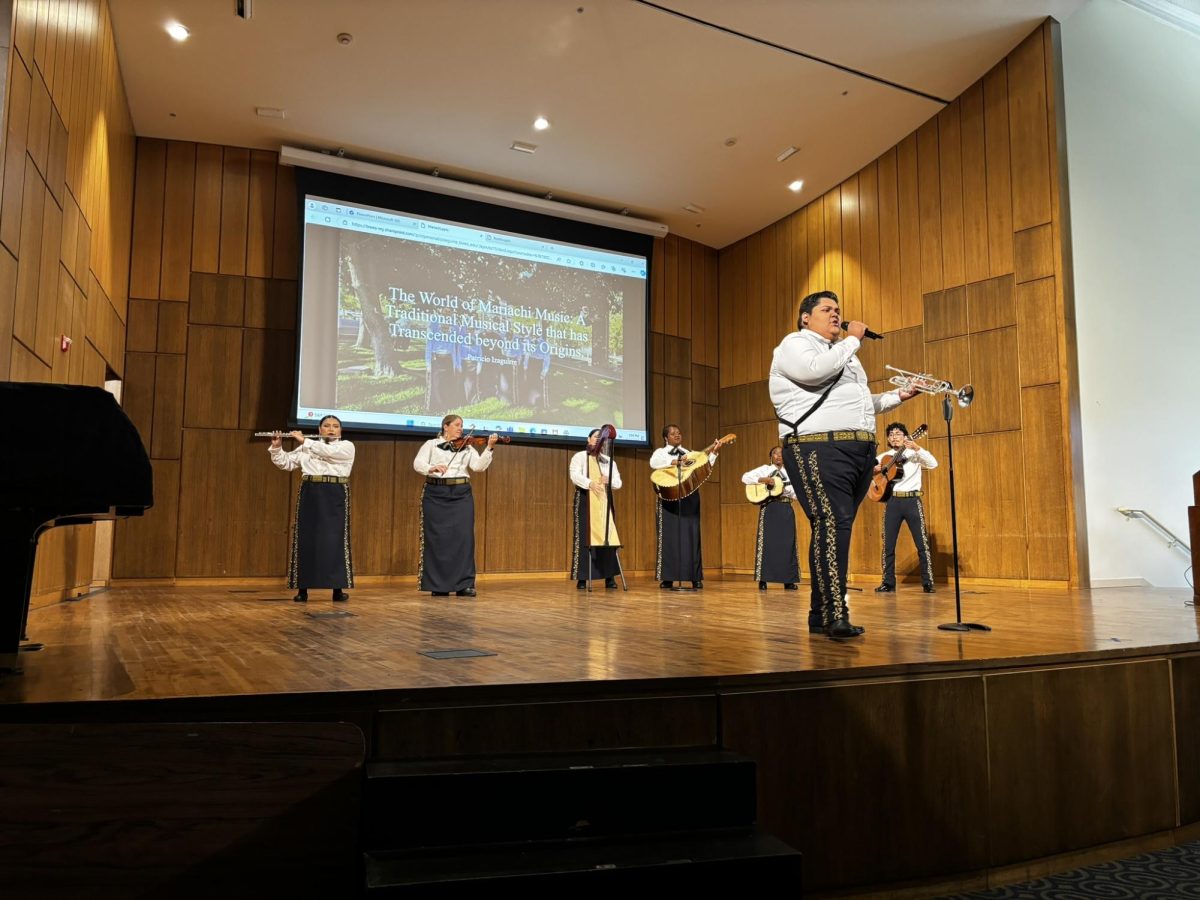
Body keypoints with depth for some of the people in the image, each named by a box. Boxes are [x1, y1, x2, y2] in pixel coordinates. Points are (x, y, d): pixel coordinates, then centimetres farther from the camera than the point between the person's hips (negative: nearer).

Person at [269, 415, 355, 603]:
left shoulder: (347, 447, 5)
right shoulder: (307, 448, 15)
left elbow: (329, 452, -15)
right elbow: (285, 463, 13)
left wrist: (304, 441, -13)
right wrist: (276, 447, -4)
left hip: (335, 497, -3)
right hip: (310, 495, 3)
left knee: (335, 541, -5)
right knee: (306, 540, 0)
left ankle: (338, 589, -2)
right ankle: (302, 589, 5)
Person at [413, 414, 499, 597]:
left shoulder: (467, 448, 13)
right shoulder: (431, 444, 8)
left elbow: (478, 466, -2)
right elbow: (418, 463, -6)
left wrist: (489, 448, -15)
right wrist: (431, 468, -26)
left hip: (461, 495, 2)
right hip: (436, 495, -2)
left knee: (463, 537, -4)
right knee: (437, 538, 0)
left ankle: (464, 584, 1)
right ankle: (438, 585, 7)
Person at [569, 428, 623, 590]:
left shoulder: (609, 461, 19)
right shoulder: (579, 457, 6)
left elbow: (618, 483, 12)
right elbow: (575, 475, -12)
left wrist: (609, 480, -11)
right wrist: (590, 483, -30)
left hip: (604, 502, 3)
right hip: (585, 501, -3)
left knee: (607, 536, -4)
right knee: (584, 537, -8)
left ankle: (609, 577, -2)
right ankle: (582, 578, -7)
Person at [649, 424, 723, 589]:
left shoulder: (689, 454, 18)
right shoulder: (660, 452, 6)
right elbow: (653, 463, -17)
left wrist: (713, 453, -6)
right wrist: (675, 461, -24)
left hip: (689, 498, 3)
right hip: (668, 497, -3)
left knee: (690, 535, 1)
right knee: (669, 536, -2)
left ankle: (695, 578, 2)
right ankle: (667, 577, 2)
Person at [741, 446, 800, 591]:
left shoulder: (789, 473, 16)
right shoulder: (765, 469, 4)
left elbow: (794, 494, 11)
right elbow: (745, 477, -6)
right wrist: (762, 480, -17)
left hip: (786, 510, 4)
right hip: (769, 508, -4)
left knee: (787, 543, 1)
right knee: (767, 542, -6)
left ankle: (788, 580, 7)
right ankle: (763, 579, -3)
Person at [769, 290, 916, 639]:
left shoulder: (843, 353, 31)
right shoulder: (794, 344, 5)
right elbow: (817, 371, -17)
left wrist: (898, 396, 23)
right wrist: (853, 339, -4)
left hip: (860, 452, 9)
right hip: (819, 449, -9)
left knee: (839, 528, 6)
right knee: (831, 523, -21)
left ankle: (820, 615, 10)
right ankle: (835, 614, -24)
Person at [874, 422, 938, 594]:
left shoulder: (914, 454, 5)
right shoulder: (883, 457, 12)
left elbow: (933, 464, -11)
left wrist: (917, 448, -21)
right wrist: (873, 469, -7)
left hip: (912, 500, -2)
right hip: (892, 501, 3)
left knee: (922, 542, -4)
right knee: (888, 544, 2)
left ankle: (928, 583, 2)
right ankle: (888, 582, 9)